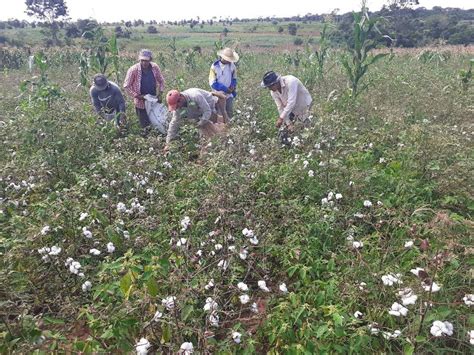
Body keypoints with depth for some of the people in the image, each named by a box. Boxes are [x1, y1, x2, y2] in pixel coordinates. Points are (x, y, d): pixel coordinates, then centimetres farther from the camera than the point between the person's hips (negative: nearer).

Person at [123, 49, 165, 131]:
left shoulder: (155, 67, -10)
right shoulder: (133, 70, -20)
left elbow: (161, 81, 6)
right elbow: (126, 86, -11)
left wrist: (160, 93, -7)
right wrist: (137, 96, -17)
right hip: (141, 102, -3)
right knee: (146, 126, 8)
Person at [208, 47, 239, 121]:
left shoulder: (232, 65, -2)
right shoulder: (215, 66, -11)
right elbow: (212, 83, -13)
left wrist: (233, 86, -10)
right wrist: (225, 89, -18)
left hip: (229, 94, 3)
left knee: (229, 112, 7)